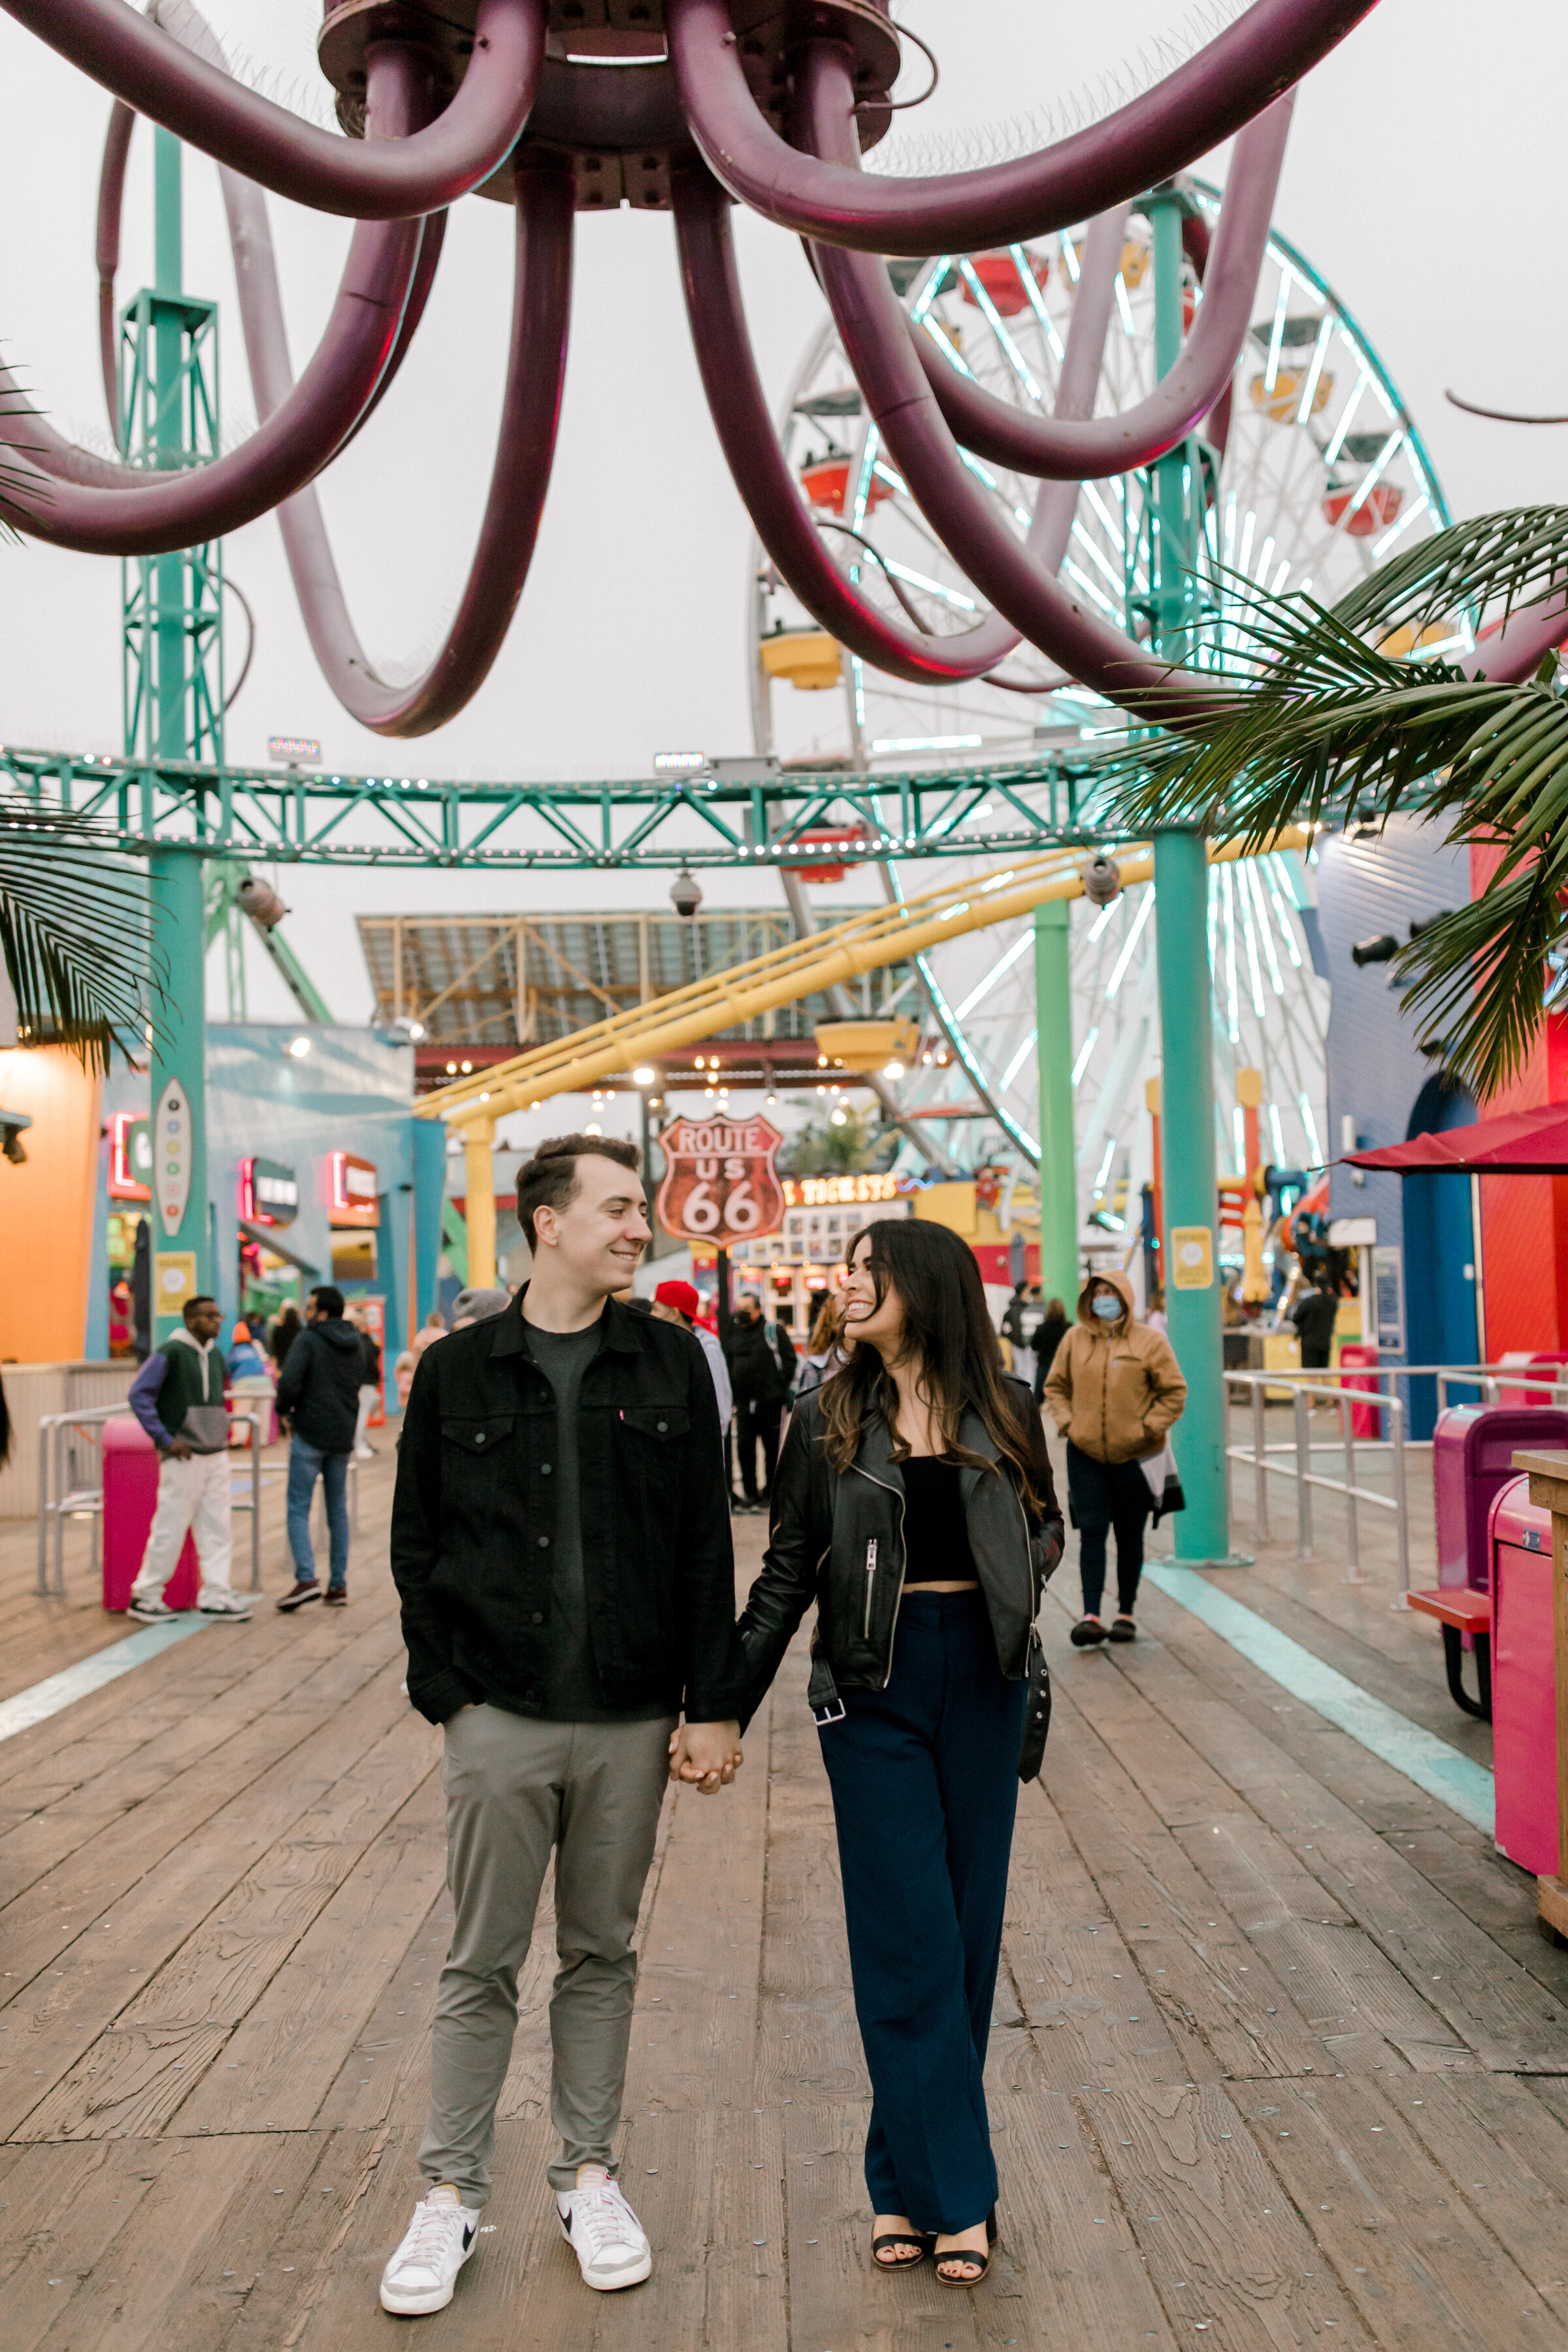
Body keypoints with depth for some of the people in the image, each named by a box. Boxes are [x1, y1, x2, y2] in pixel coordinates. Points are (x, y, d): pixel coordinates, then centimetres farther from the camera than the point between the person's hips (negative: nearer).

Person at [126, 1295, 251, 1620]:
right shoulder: (169, 1353, -10)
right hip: (183, 1457, -7)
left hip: (217, 1455, 7)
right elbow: (139, 1395, -13)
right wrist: (165, 1440, -15)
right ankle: (145, 1595, 10)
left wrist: (221, 1429, 13)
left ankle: (215, 1596, 8)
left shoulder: (215, 1355, 12)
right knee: (171, 1527, -2)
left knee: (217, 1526, 5)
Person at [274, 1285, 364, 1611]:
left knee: (298, 1509, -1)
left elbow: (289, 1382, -20)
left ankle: (306, 1578, -12)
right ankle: (339, 1584, 12)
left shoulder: (308, 1340, -10)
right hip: (343, 1436, 6)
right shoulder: (356, 1345, 12)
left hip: (309, 1434, -6)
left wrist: (284, 1411, -4)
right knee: (338, 1510, 12)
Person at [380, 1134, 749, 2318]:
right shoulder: (458, 1370, 0)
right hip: (502, 1719, -1)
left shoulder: (670, 1362, 1)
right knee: (482, 1964, 9)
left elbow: (707, 1547, 1)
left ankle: (590, 2174, 31)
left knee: (603, 1955, 14)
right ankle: (452, 2195, 25)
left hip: (633, 1720, 1)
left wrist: (713, 1705, -2)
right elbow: (417, 1544, 5)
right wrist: (445, 1686, -3)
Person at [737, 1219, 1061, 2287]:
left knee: (968, 1927, 8)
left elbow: (1046, 1526, 15)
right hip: (875, 1682, -1)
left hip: (984, 1677, 2)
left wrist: (1019, 1581, -5)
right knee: (909, 1937, -1)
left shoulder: (1004, 1408, 1)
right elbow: (789, 1571, 3)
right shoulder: (828, 1418, 0)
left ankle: (909, 2177, 24)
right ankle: (956, 2195, 11)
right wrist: (730, 1699, -2)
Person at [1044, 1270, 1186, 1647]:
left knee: (1130, 1536, 9)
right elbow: (1056, 1386, 14)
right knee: (1092, 1532, -5)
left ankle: (1126, 1614, 20)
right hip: (1085, 1452, 1)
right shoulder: (1075, 1339, 4)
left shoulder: (1149, 1341, -3)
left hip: (1133, 1455, -1)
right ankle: (1091, 1616, -6)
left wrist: (1148, 1428, -8)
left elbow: (1174, 1392, -1)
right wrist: (1066, 1422, 0)